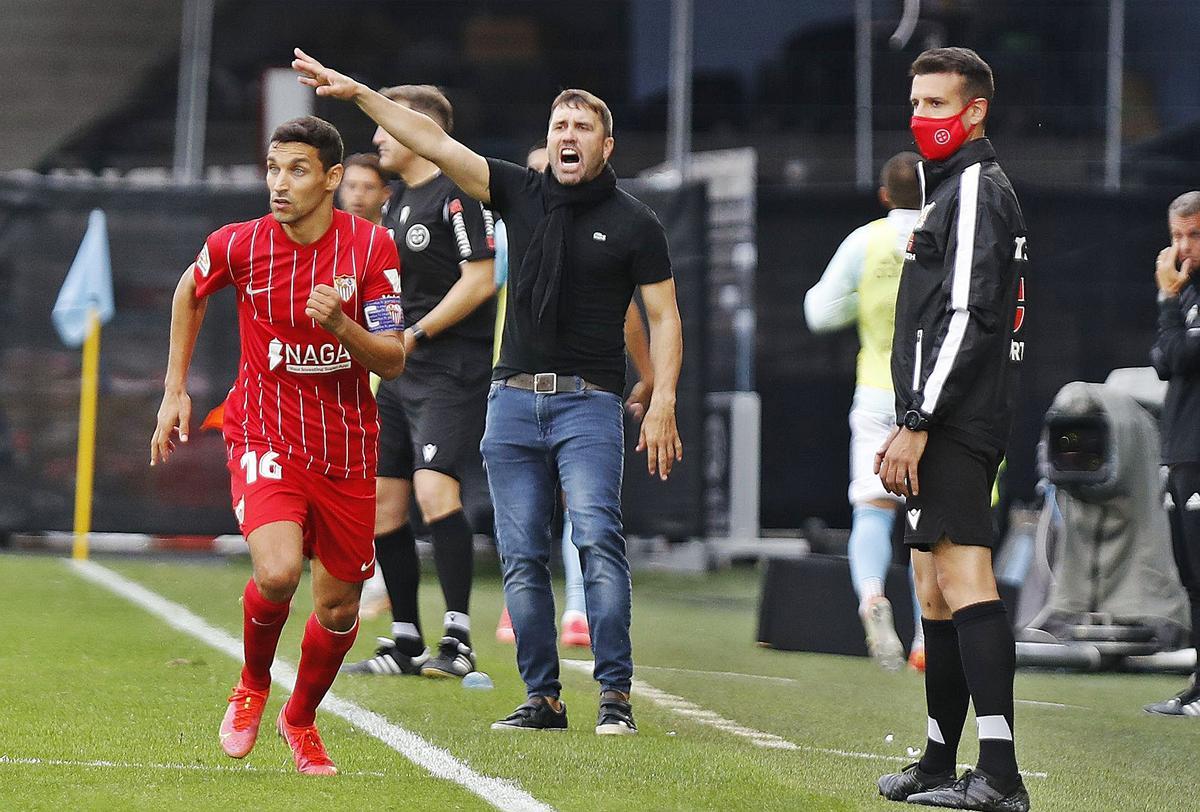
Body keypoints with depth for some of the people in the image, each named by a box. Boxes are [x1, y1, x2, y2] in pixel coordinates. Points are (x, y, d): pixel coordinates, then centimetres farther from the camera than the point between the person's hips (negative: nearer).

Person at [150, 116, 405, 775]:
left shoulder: (371, 246, -10)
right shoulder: (238, 245, -9)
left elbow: (393, 361, -10)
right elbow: (189, 293, 14)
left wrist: (341, 325, -29)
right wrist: (175, 390, 13)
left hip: (347, 446, 2)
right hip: (266, 437, -2)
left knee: (339, 606, 8)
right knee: (278, 572, -26)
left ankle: (300, 718, 38)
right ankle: (253, 685, 6)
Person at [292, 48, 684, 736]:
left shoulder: (634, 224, 3)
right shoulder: (521, 194, 9)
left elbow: (664, 317, 2)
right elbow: (434, 142, 4)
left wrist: (663, 402, -10)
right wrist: (357, 92, -3)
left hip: (589, 403, -4)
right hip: (514, 401, 4)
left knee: (598, 538, -18)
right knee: (522, 558, 1)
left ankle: (616, 695, -17)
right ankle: (543, 699, 6)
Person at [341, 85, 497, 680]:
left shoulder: (459, 192, -10)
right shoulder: (398, 201, 19)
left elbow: (481, 278, -16)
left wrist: (415, 334, -15)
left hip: (453, 367, -10)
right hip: (399, 372, 10)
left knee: (434, 489, -22)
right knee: (382, 505, 7)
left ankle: (457, 639, -19)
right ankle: (405, 643, 15)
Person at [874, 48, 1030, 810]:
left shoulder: (977, 190, -10)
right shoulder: (950, 188, 22)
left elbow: (969, 317, -19)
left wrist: (916, 421, -21)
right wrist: (911, 426, 22)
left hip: (956, 424, -11)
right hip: (948, 426, 11)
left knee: (964, 578, -17)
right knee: (937, 589, 14)